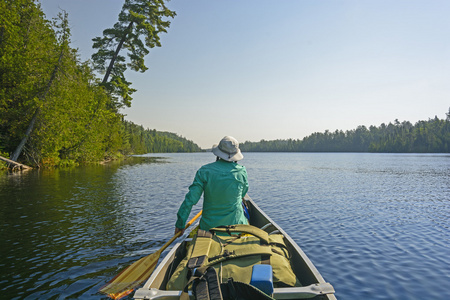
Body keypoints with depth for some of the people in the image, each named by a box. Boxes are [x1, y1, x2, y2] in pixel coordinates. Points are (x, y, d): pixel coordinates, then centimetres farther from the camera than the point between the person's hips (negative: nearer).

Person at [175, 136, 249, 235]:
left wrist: (180, 223, -2)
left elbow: (191, 199, -11)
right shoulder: (241, 172, -7)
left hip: (209, 226, 1)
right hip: (235, 223, 0)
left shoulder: (204, 171, -9)